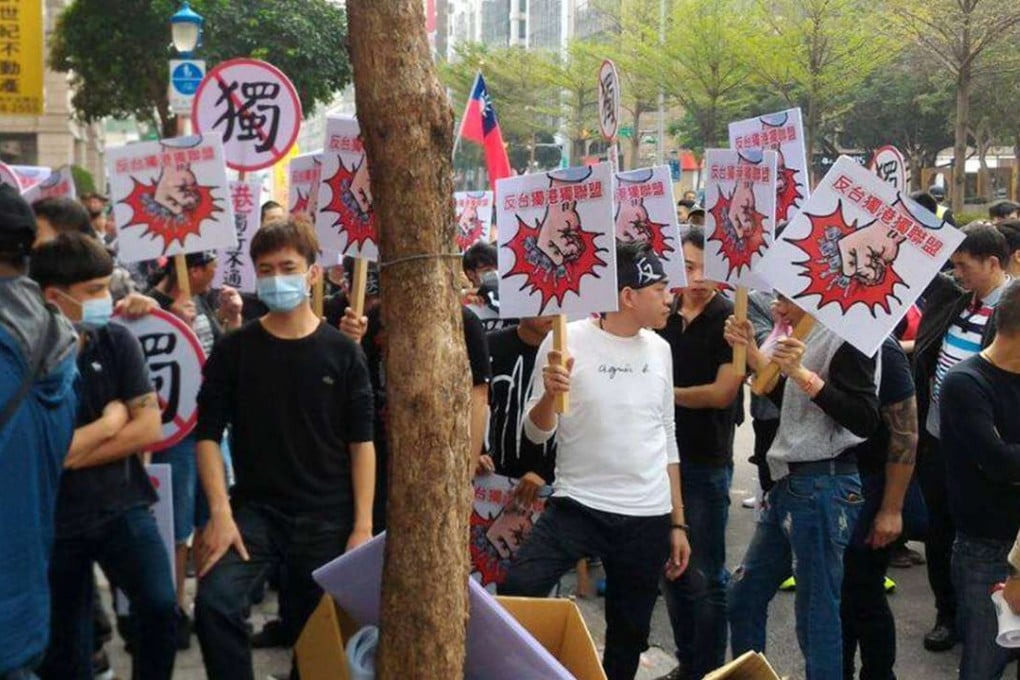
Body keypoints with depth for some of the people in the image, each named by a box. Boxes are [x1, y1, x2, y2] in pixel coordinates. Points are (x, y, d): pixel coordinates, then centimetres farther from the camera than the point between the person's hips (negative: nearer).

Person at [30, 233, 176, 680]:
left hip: (121, 506, 2)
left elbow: (150, 428, -6)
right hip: (53, 521, -1)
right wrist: (110, 420, -7)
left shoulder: (116, 342, -2)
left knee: (159, 605, -18)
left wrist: (75, 453, -14)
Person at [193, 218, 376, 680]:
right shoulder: (234, 350, 1)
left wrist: (363, 525, -7)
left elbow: (360, 443, 0)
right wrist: (221, 512, -13)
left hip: (328, 517, 0)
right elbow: (208, 435, 0)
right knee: (215, 603, -23)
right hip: (255, 508, 0)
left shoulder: (342, 352, 0)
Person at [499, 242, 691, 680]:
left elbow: (667, 439, 13)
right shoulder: (567, 341, -9)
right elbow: (537, 434, -7)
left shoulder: (659, 350, 6)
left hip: (647, 518, 4)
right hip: (578, 506, -4)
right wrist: (549, 395, -29)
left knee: (629, 638, 13)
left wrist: (678, 522, 12)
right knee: (516, 592, -24)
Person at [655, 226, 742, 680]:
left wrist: (667, 393, -6)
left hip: (706, 463, -6)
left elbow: (722, 393, -14)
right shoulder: (663, 316, 7)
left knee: (704, 576, 2)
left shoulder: (731, 320, -8)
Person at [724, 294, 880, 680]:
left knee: (816, 614, -4)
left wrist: (802, 374, -25)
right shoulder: (809, 336, 13)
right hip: (789, 485, 10)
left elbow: (865, 420, -19)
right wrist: (751, 352, 13)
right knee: (742, 597, 17)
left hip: (822, 488, -10)